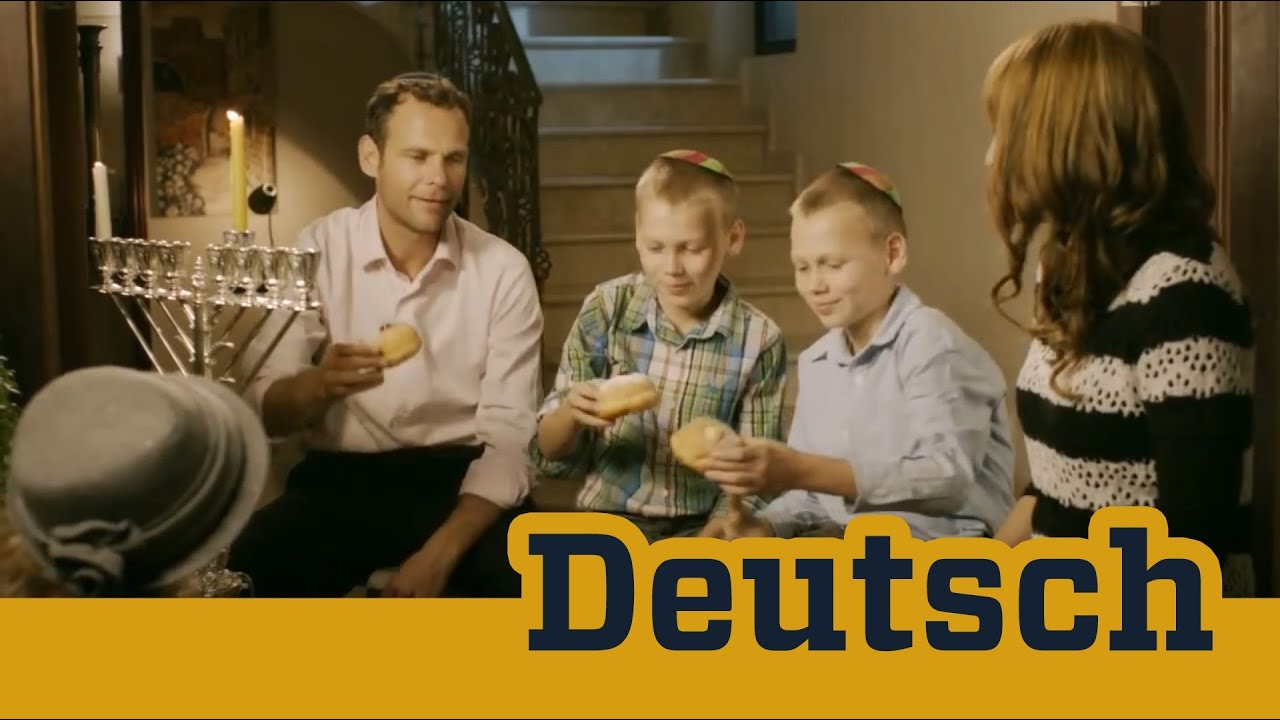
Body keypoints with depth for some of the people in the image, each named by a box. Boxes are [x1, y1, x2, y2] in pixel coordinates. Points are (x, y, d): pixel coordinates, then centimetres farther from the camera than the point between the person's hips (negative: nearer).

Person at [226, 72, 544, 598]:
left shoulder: (503, 270, -4)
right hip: (340, 478, 0)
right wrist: (320, 385, -30)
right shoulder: (315, 252, -3)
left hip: (459, 479, 0)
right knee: (249, 570, -28)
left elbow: (510, 434, -8)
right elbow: (261, 409, -5)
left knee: (518, 573, -29)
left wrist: (440, 552, -23)